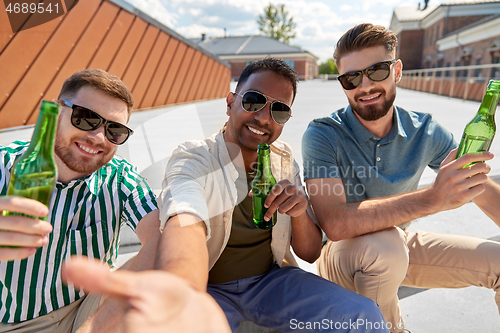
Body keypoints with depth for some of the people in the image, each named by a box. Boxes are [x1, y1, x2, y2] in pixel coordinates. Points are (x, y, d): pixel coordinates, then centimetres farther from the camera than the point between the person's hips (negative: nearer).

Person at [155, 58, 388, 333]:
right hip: (210, 287, -1)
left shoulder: (284, 161, -1)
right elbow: (185, 225, -36)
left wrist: (299, 212, -20)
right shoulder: (193, 158, -13)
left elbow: (310, 254, 2)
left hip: (272, 279, 2)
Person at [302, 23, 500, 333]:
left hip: (402, 244, 5)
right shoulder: (322, 135, -22)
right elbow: (335, 223, -35)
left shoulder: (426, 132, -7)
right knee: (384, 244, -36)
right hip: (343, 254, -4)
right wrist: (433, 198, -40)